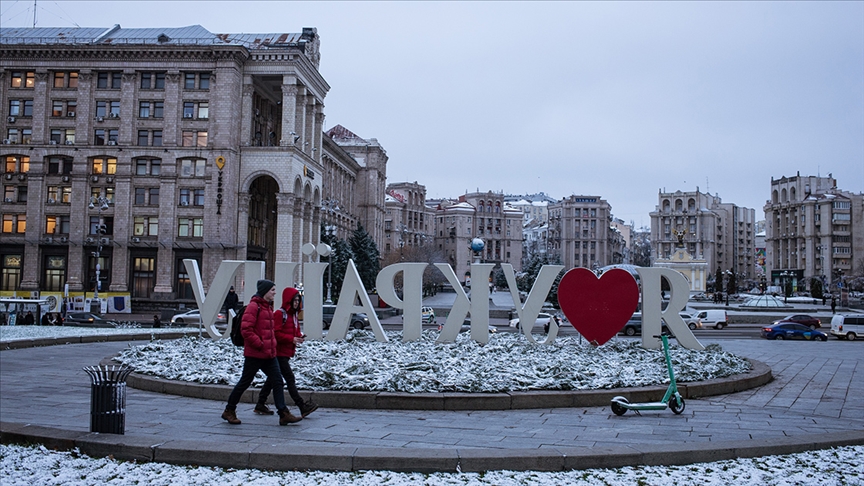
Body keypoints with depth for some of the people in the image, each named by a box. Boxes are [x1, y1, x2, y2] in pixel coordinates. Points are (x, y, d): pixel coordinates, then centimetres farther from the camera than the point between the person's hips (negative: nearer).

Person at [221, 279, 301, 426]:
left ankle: (283, 414, 1)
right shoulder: (254, 306, -13)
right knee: (245, 382, 3)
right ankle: (229, 411, 19)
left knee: (277, 381, 2)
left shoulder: (268, 306, 15)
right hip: (254, 354, -8)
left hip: (269, 354, 9)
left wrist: (272, 344, 12)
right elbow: (245, 329, -20)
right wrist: (260, 344, -18)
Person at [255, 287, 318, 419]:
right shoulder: (279, 313, -12)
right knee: (290, 379, -9)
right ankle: (303, 408, -11)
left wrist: (299, 337, 1)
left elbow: (295, 331, 23)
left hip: (287, 352, 9)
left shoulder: (293, 314, 15)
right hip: (279, 352, -9)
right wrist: (292, 339, -23)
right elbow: (276, 333, -18)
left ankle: (260, 405, 21)